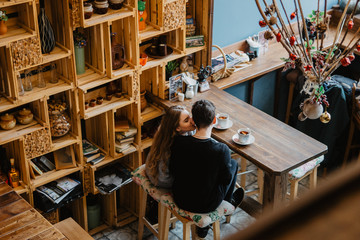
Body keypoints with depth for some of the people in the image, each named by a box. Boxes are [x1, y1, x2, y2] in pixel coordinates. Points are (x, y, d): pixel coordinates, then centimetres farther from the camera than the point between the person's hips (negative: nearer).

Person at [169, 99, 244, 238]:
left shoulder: (178, 142, -19)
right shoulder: (221, 150, -28)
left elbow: (173, 172, -4)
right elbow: (227, 180, -12)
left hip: (180, 200, 3)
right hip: (205, 206, -3)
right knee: (234, 164, 18)